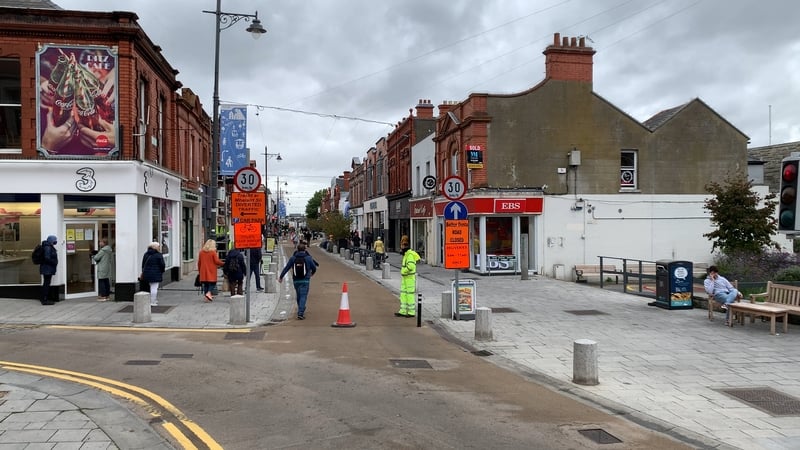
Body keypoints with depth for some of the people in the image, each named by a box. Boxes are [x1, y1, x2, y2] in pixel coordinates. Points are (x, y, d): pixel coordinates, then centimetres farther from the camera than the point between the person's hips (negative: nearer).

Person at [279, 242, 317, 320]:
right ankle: (300, 313, -17)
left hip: (296, 280, 3)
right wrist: (312, 273, 27)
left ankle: (301, 311, 32)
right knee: (303, 296, -5)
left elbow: (286, 268, 1)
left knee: (298, 296, 18)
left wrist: (281, 277, 8)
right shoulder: (308, 258, -3)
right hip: (305, 280, -3)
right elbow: (314, 268, 4)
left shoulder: (292, 258, 1)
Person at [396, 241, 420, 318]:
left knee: (410, 295, -3)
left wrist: (403, 271, -19)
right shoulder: (406, 254, 13)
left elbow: (411, 266, -33)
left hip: (410, 278, -10)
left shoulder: (409, 254, -19)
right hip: (405, 278, 10)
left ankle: (411, 312, 4)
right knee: (403, 294, 8)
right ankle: (403, 311, 11)